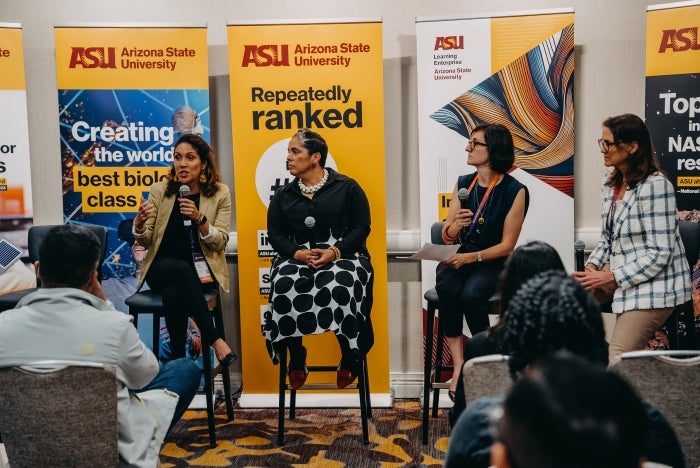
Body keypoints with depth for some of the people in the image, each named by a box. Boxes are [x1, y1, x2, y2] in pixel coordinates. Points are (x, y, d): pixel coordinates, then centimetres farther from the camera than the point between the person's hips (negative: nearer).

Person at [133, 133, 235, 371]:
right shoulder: (159, 190, 2)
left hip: (201, 271, -1)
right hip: (162, 269, 1)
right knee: (181, 270, -36)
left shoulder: (220, 193, -1)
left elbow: (219, 242, -6)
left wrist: (199, 219, -24)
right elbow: (145, 242, 2)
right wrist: (139, 222, -22)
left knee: (173, 295, -35)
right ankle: (216, 341, -32)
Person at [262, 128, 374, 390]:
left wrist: (335, 251, -16)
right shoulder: (283, 196, 17)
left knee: (342, 285, -37)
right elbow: (275, 235, 9)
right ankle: (296, 360, -10)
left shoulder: (347, 188, 7)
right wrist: (299, 253, -13)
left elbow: (361, 227, 1)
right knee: (285, 286, -32)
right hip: (297, 257, 3)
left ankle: (349, 358, -14)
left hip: (342, 255, -2)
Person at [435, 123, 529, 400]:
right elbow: (447, 238, 9)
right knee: (448, 290, -30)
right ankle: (459, 366, -24)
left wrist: (471, 256, -20)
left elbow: (507, 245, -7)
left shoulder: (515, 191, -4)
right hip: (457, 260, 3)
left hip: (491, 264, -3)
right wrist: (455, 225, -14)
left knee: (470, 294, -34)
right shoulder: (463, 184, 9)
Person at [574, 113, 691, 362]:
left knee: (617, 361, -17)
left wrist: (610, 277, -21)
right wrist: (592, 266, -5)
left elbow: (660, 254, -21)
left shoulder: (655, 185, -18)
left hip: (653, 284, -8)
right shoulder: (611, 182, 8)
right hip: (619, 273, 9)